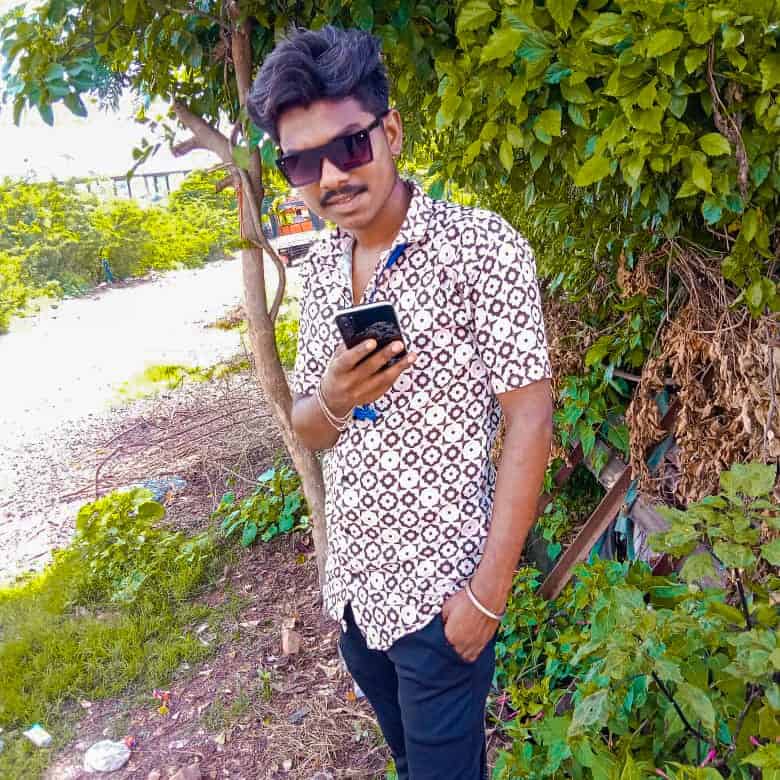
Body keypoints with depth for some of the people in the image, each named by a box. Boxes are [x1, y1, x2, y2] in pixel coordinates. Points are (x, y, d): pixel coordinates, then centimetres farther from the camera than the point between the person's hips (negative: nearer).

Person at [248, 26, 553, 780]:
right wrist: (331, 401, -17)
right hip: (353, 583, 6)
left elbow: (529, 422, -16)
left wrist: (489, 590, -17)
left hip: (438, 593, -6)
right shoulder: (321, 266, 2)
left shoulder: (481, 247, -16)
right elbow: (307, 427, 7)